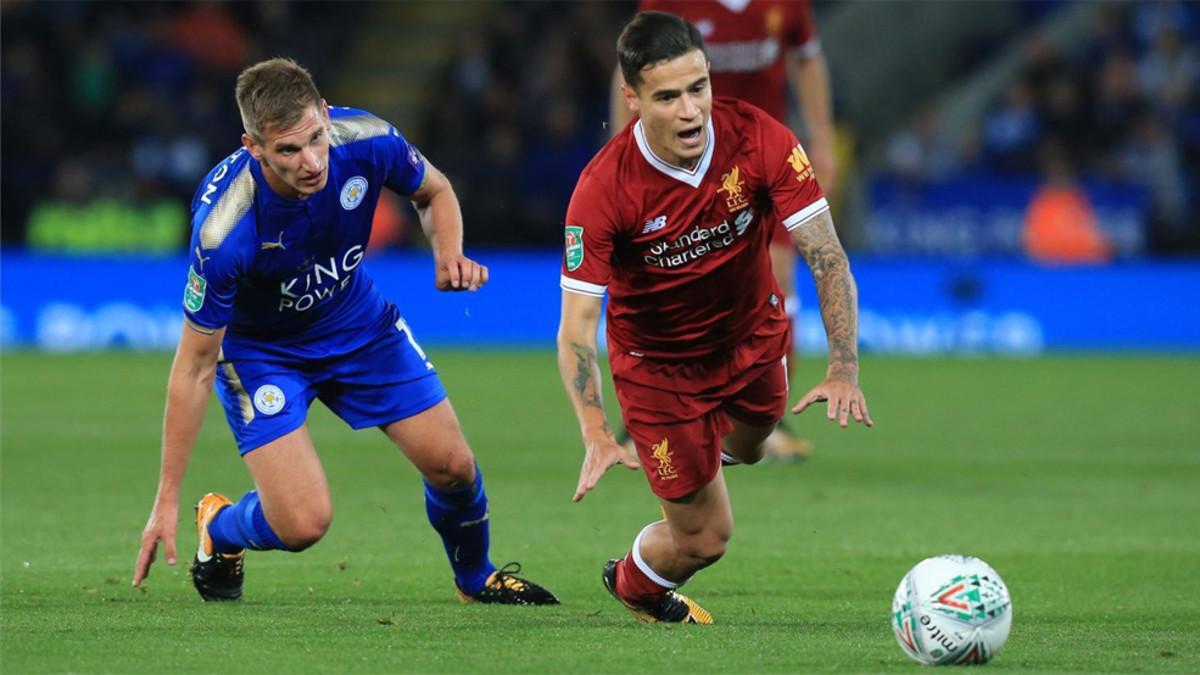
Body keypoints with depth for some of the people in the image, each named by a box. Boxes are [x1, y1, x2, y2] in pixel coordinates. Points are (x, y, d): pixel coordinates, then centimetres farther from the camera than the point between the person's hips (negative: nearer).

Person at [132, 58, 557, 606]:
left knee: (451, 465, 0)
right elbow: (195, 367, -27)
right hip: (260, 349, -4)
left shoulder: (366, 141, -26)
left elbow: (434, 193, 0)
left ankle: (477, 578, 32)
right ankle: (219, 531, 19)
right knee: (303, 523, -17)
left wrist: (449, 256, -21)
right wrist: (167, 501, -24)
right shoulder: (223, 231, -37)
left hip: (358, 323, 4)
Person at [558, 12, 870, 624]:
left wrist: (843, 372, -35)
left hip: (751, 333, 4)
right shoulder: (602, 189, -33)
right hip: (658, 360, -4)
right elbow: (576, 324, -29)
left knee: (747, 449, 29)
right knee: (705, 538, -1)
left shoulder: (761, 140, -27)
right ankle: (631, 586, 34)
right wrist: (597, 437, -42)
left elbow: (827, 258, -24)